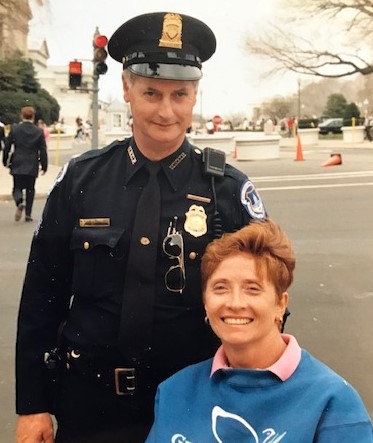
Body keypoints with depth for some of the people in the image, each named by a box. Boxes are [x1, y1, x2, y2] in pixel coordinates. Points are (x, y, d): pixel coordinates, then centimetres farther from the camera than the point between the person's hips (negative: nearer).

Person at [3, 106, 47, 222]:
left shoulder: (14, 129, -4)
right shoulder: (39, 131, -3)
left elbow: (7, 146, 0)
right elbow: (43, 151, -2)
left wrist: (5, 161, 12)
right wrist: (44, 166, 5)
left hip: (17, 165, 0)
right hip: (32, 166, 0)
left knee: (17, 187, 9)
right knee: (30, 189, 11)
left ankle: (19, 203, -21)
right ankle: (28, 214, 9)